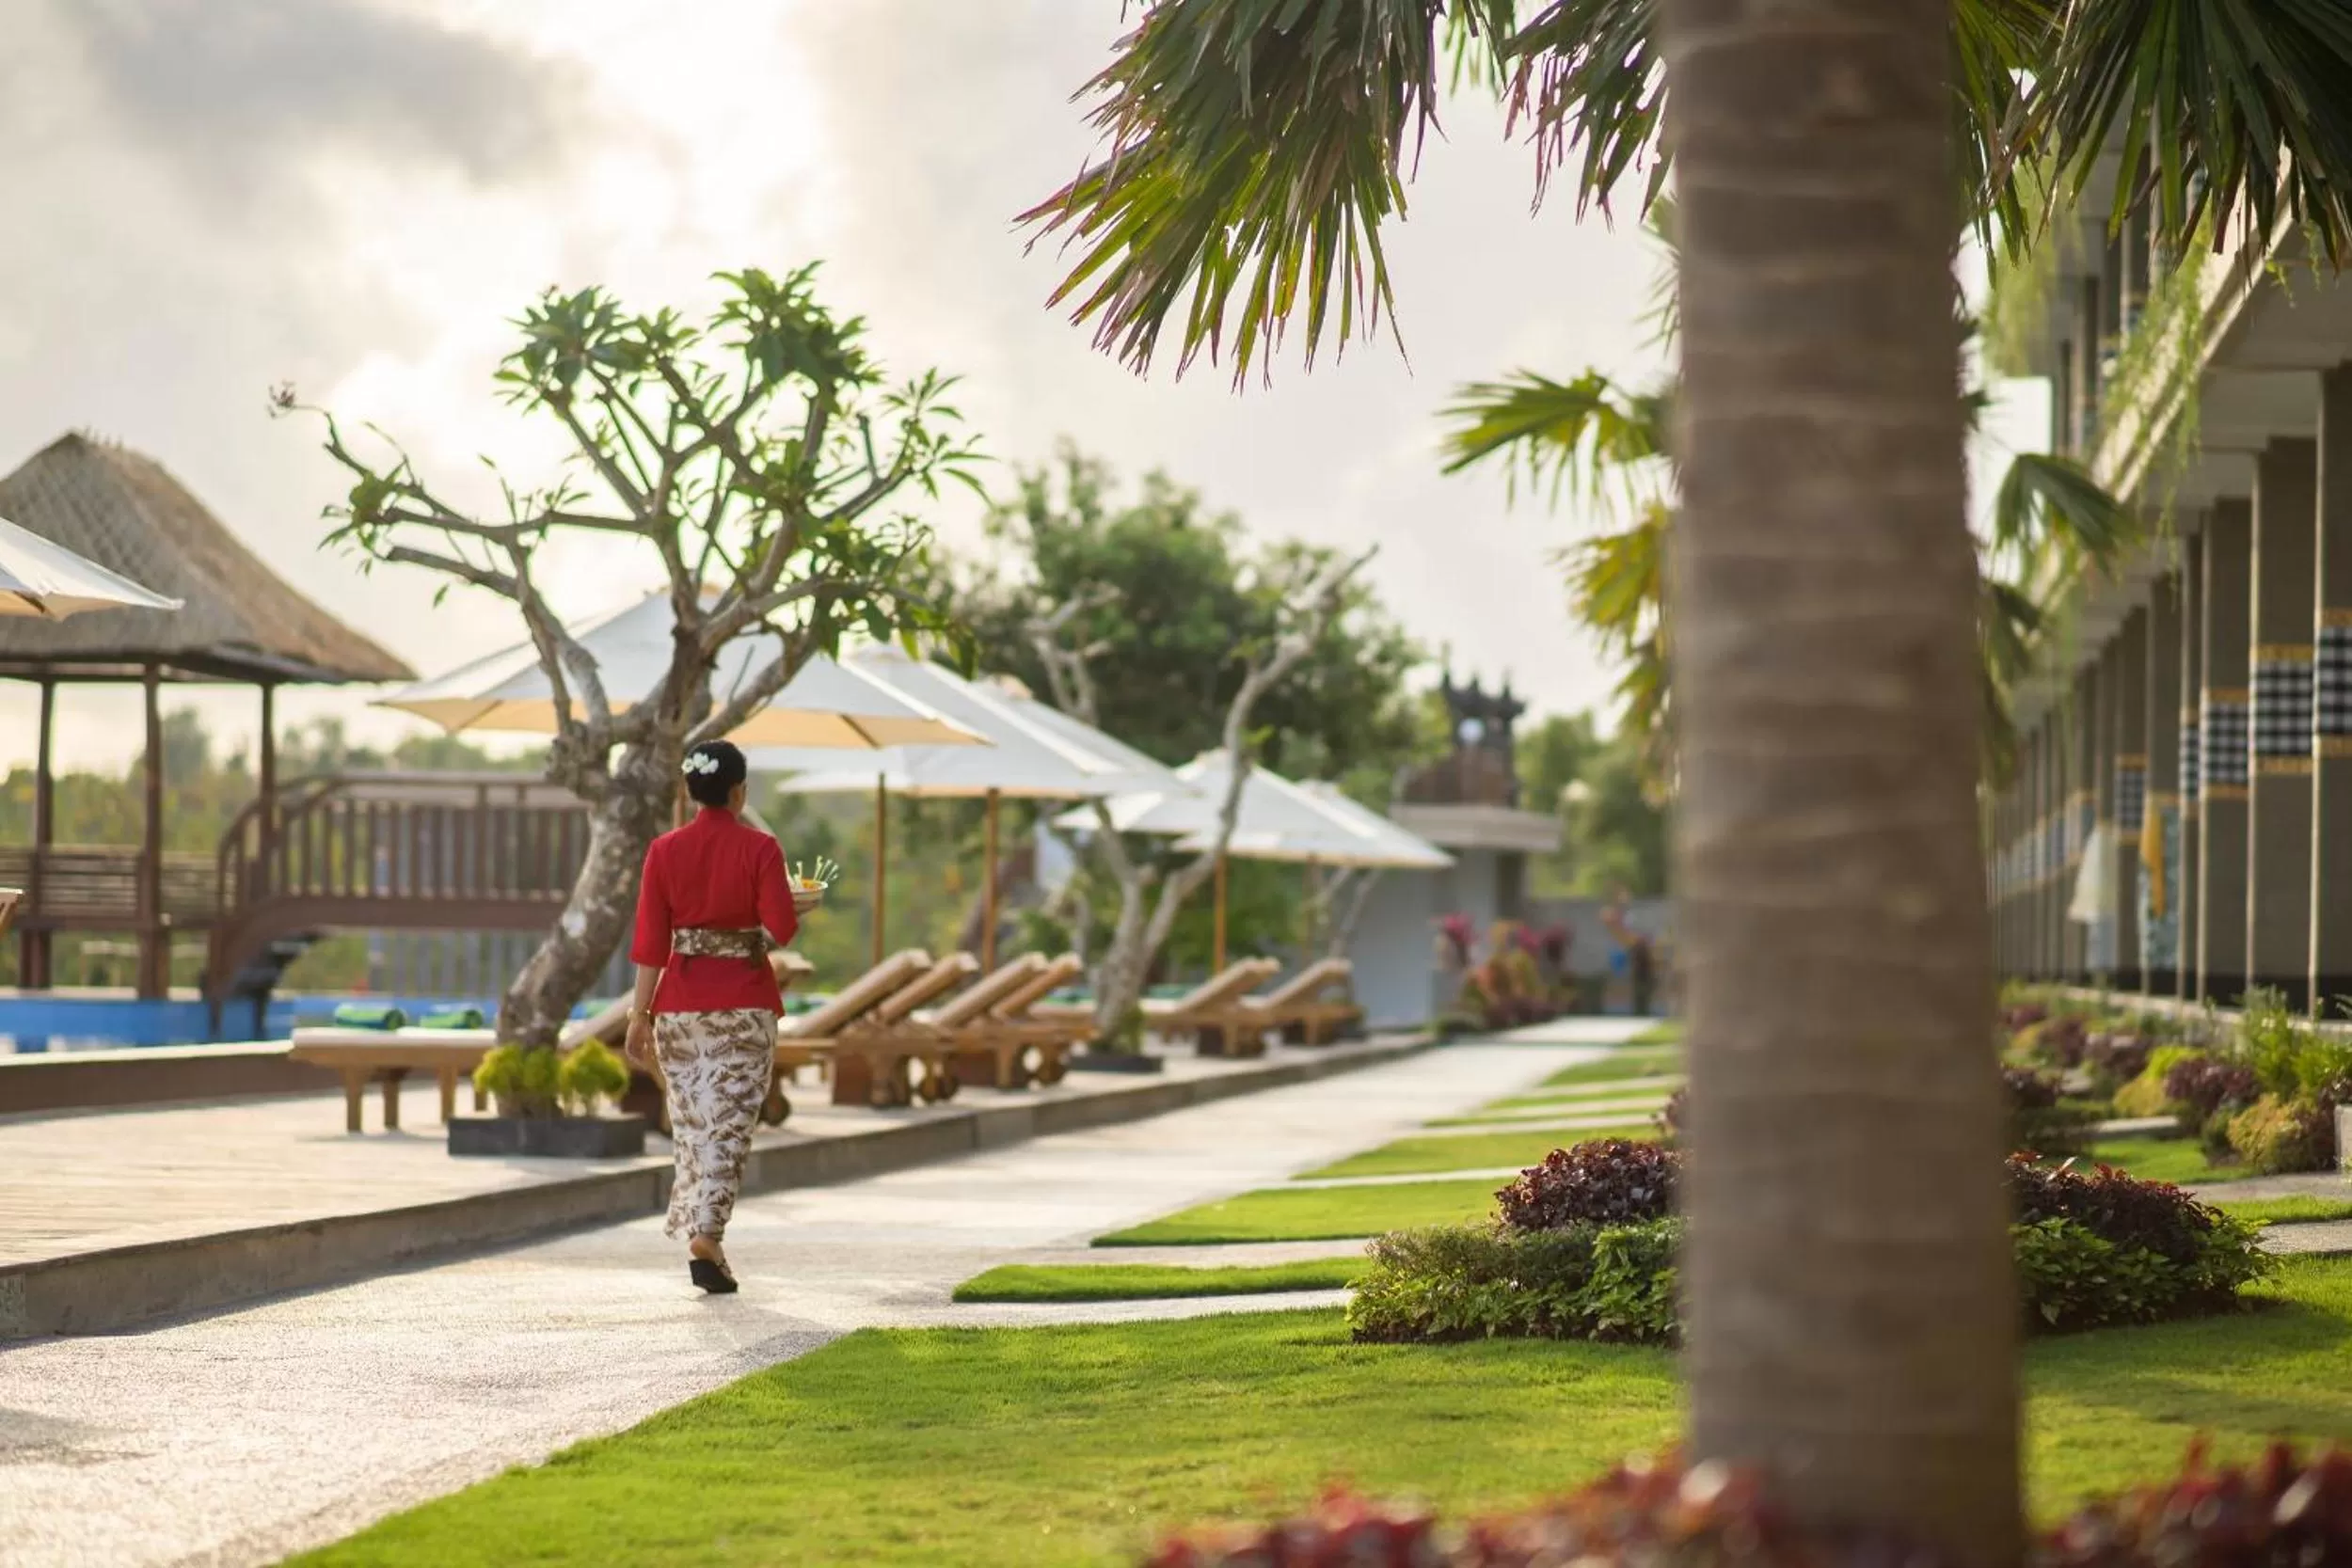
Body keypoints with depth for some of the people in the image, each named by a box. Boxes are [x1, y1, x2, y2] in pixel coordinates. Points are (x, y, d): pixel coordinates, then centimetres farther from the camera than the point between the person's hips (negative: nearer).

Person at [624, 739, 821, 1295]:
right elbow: (780, 929, -13)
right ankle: (706, 1239, -14)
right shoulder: (761, 849, -8)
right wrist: (800, 905, 9)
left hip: (680, 1003, 3)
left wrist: (640, 1016, 3)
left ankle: (698, 1233, 16)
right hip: (745, 1004, -3)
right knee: (729, 1126, 0)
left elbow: (651, 941, -1)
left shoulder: (664, 851, 0)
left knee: (692, 1125, 13)